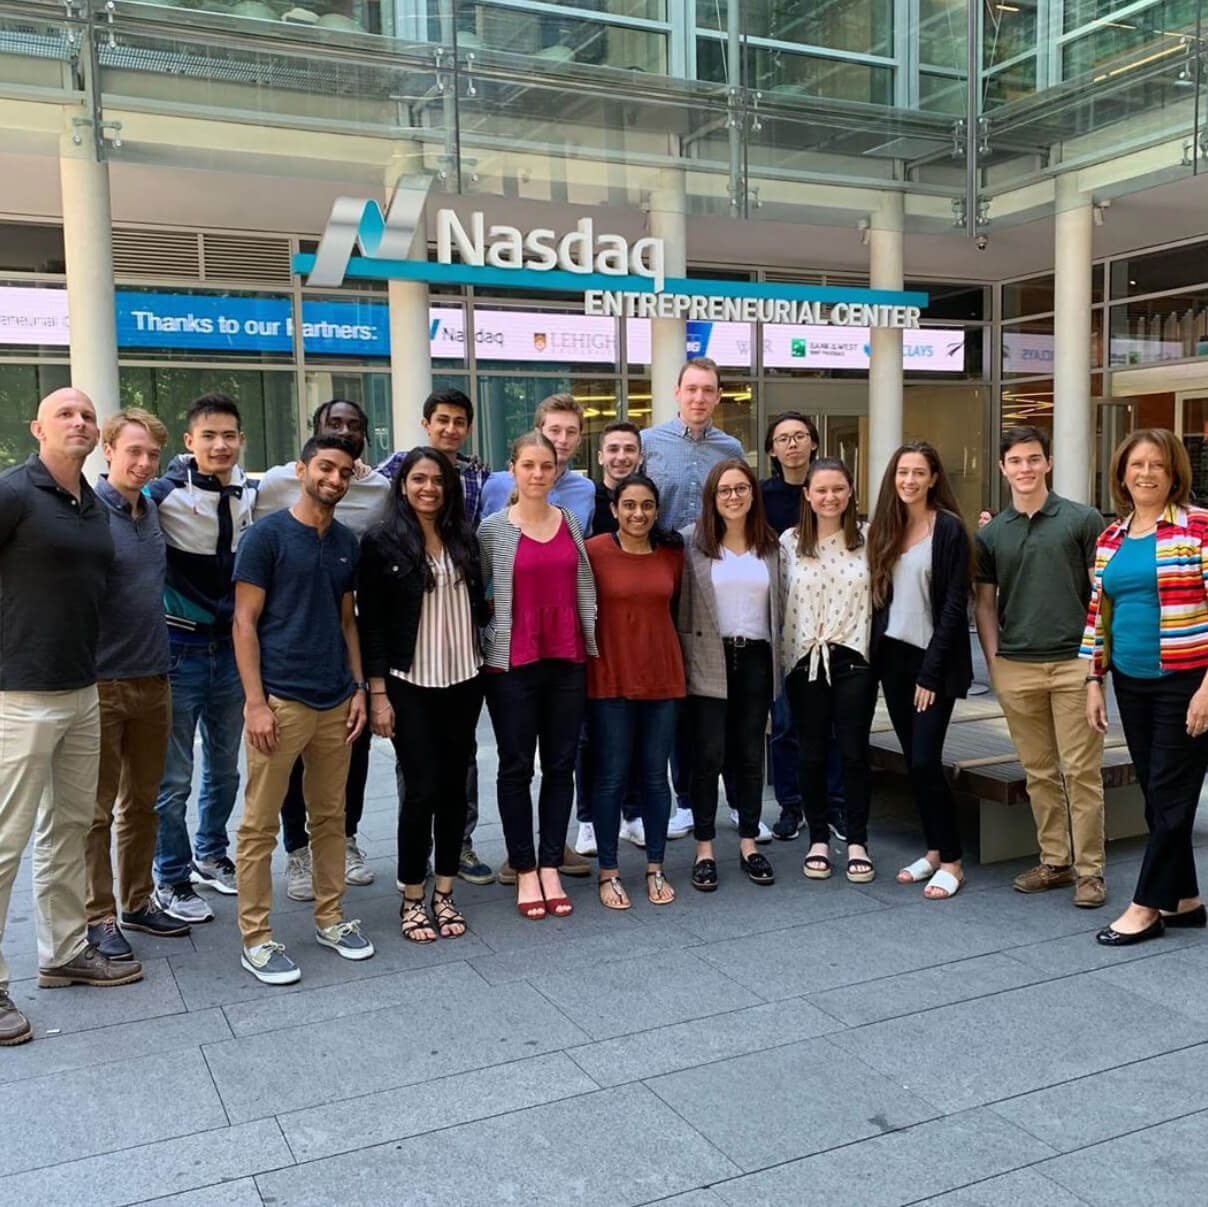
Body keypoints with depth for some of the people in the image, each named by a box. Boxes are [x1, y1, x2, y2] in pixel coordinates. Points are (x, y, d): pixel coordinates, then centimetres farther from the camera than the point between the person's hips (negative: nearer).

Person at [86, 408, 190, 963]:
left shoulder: (151, 510, 9)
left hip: (152, 680, 7)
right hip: (100, 683, -6)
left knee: (142, 802, 15)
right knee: (97, 809, 4)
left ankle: (138, 902, 27)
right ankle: (99, 916, 15)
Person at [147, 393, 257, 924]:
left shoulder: (253, 494, 4)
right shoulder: (164, 493, -12)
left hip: (232, 646, 5)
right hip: (179, 646, -5)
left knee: (225, 768, 17)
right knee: (174, 776, 2)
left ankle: (210, 855, 36)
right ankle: (172, 879, 18)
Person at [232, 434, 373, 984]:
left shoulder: (346, 542, 12)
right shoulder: (267, 534, -6)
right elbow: (244, 622, -8)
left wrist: (358, 687, 9)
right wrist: (256, 702, -14)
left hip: (336, 702, 6)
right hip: (280, 701, -6)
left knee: (330, 817, 14)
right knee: (261, 824, 2)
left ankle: (330, 918, 26)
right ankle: (256, 939, 12)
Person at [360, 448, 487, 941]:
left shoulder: (464, 538, 8)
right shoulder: (382, 543, -4)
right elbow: (371, 623, -7)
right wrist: (377, 692, -10)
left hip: (463, 680, 4)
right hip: (410, 685, -4)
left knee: (454, 786, 8)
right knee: (421, 789, -2)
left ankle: (444, 895, 20)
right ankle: (412, 900, 12)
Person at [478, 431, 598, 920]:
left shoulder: (570, 522, 7)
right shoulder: (493, 529, -2)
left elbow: (585, 589, 13)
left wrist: (592, 645, 11)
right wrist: (485, 644, -3)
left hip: (567, 660, 3)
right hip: (512, 663, -3)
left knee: (561, 765, 7)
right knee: (516, 767, 4)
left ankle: (551, 867, 18)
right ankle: (525, 871, 16)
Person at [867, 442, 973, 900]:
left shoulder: (949, 528, -8)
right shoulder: (883, 528, 9)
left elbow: (954, 605, -11)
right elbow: (878, 596, 11)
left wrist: (930, 671, -14)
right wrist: (875, 653, 2)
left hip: (934, 660, -5)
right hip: (893, 657, 6)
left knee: (925, 761, -8)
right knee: (912, 761, 9)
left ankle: (951, 861, 4)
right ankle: (933, 849, 21)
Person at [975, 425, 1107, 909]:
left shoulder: (1082, 519, 1)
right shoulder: (990, 533, 9)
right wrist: (993, 661, 5)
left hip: (1073, 663, -3)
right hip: (1016, 668, 3)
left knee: (1081, 772, -1)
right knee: (1039, 773, 11)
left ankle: (1089, 869, 8)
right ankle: (1054, 861, 22)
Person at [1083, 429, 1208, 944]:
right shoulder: (1110, 538, 10)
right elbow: (1098, 612, 14)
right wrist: (1094, 681, 10)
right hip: (1132, 684, 6)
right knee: (1157, 796, 12)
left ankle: (1146, 907, 9)